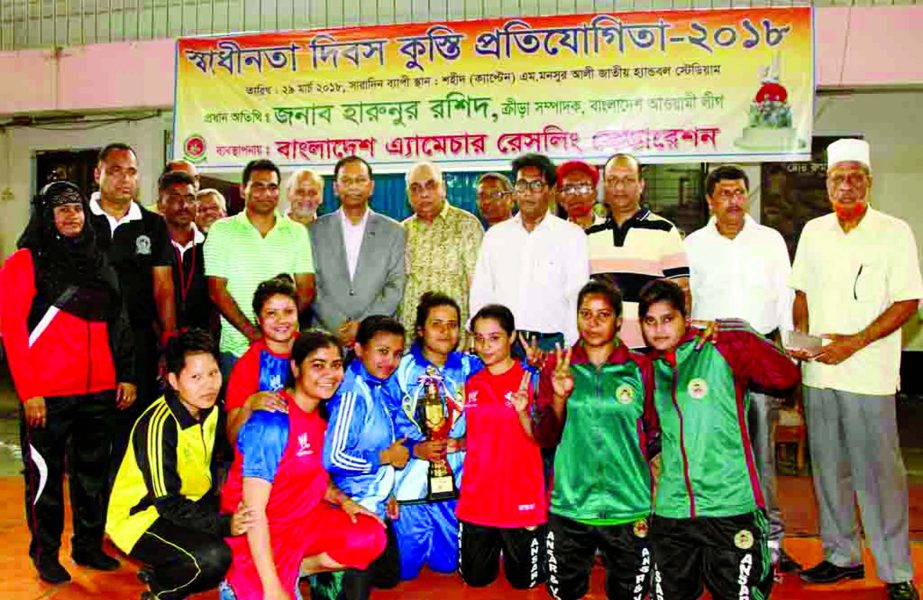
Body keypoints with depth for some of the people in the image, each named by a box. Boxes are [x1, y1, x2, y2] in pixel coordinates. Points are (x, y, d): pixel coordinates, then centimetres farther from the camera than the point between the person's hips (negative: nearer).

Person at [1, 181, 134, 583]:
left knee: (93, 470, 13)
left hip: (99, 391, 5)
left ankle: (89, 546, 27)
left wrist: (126, 375, 9)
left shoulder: (97, 262, 13)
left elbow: (117, 323, 15)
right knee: (46, 474, 6)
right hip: (47, 394, -5)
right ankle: (46, 554, 21)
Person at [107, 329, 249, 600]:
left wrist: (230, 516, -7)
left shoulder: (212, 410, -2)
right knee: (213, 556, -31)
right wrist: (224, 525, -33)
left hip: (190, 506, 8)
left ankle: (164, 576, 7)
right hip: (139, 517, -8)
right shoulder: (158, 425, -25)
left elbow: (211, 467, 8)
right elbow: (167, 503, -26)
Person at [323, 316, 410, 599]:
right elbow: (334, 457, -29)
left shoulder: (380, 388, 3)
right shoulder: (353, 393, -23)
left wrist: (386, 491, 9)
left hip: (377, 506, 9)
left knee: (388, 576, 23)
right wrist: (386, 457, -16)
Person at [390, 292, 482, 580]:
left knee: (446, 563, 11)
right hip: (411, 477, -2)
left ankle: (444, 557, 42)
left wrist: (463, 442, -16)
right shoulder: (401, 368, -2)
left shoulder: (471, 368, 4)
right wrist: (415, 448, -19)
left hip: (456, 478, 2)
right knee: (406, 567, 3)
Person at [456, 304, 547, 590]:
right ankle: (496, 545, 40)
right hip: (476, 496, 4)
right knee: (475, 577, 14)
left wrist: (522, 412, -28)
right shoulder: (471, 383, 6)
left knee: (524, 580, 10)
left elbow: (538, 437, -11)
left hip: (521, 496, -4)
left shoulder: (530, 380, -8)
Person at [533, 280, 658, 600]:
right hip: (569, 505, 1)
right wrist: (560, 397, -18)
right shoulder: (556, 366, 1)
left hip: (629, 507, 0)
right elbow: (545, 438, -3)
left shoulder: (640, 369, -1)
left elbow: (654, 435, 9)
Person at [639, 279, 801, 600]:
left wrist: (744, 336, -22)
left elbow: (786, 378, -17)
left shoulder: (721, 351, -5)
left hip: (730, 507, -5)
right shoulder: (649, 367, 9)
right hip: (670, 510, 5)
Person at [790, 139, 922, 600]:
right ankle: (842, 556, 26)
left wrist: (856, 342, -15)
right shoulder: (813, 231, 11)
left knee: (878, 470, -3)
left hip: (868, 373, -4)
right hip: (817, 370, 5)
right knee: (828, 466, 12)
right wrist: (800, 335, 1)